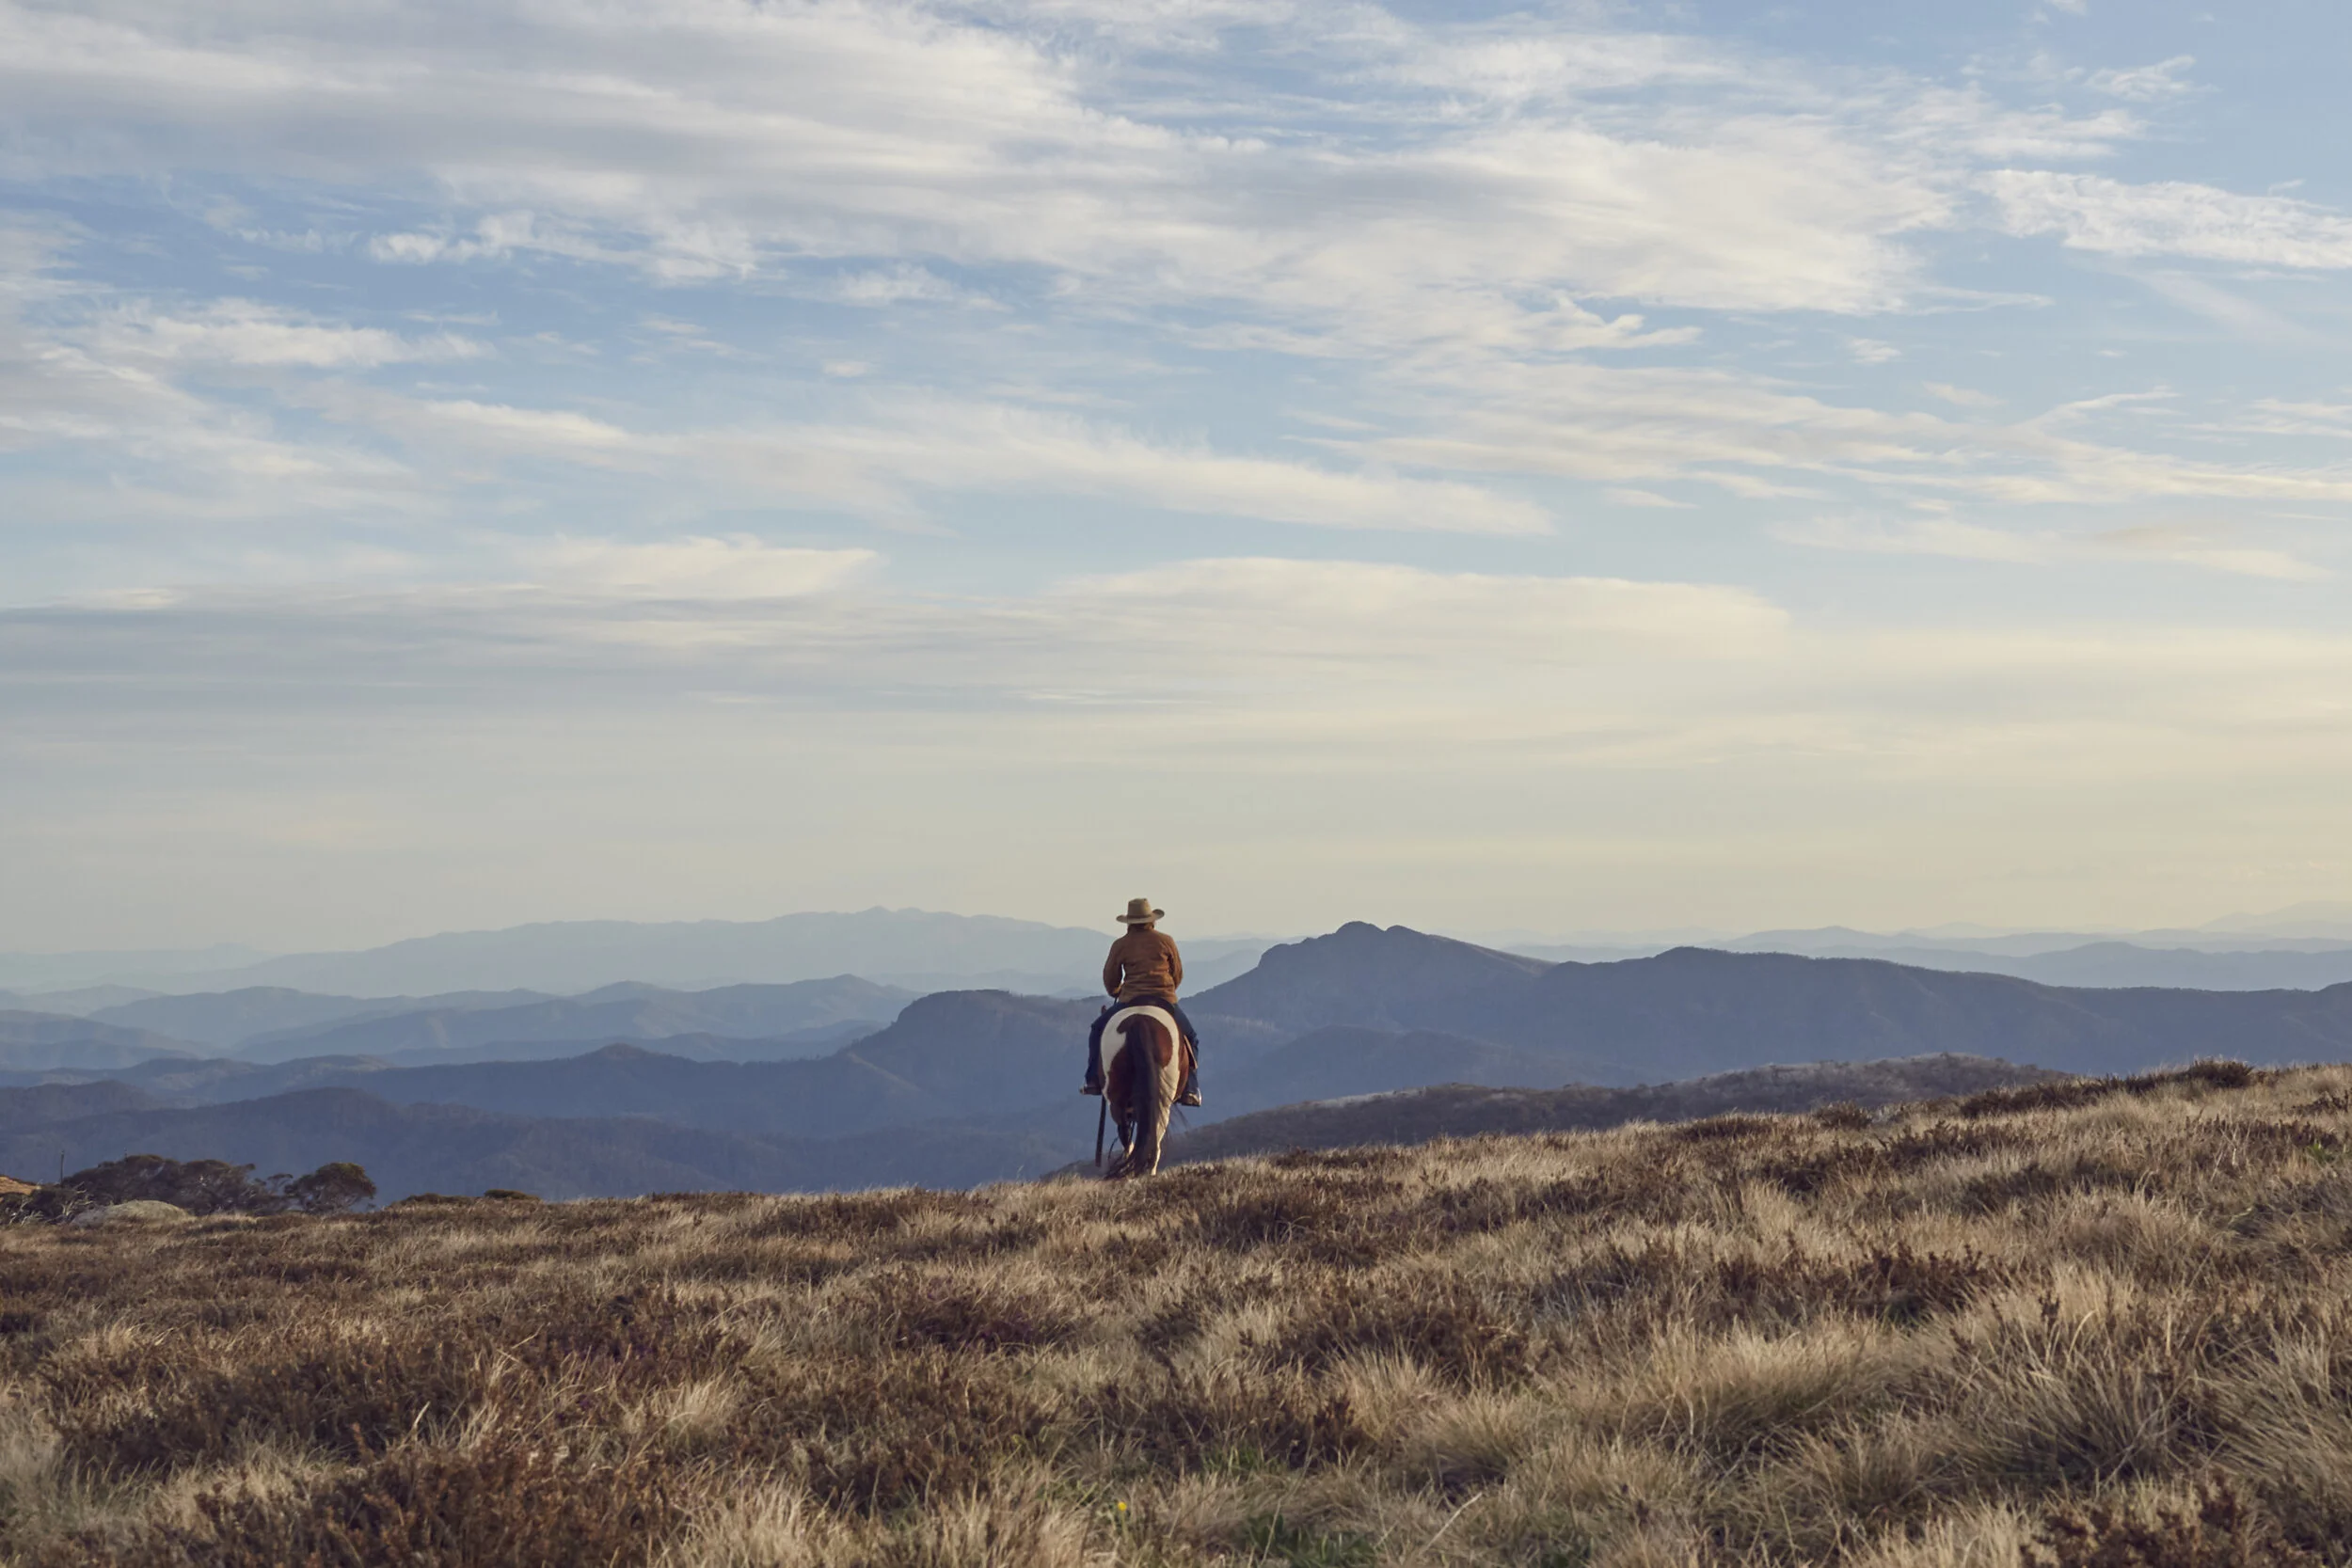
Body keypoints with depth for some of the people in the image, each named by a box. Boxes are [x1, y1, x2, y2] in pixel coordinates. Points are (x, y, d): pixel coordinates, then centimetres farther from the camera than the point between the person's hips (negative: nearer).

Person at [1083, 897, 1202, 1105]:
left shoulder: (1120, 945, 4)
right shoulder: (1166, 942, 5)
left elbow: (1110, 980, 10)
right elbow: (1178, 975, 12)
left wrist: (1118, 994, 33)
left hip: (1130, 1002, 0)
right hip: (1165, 1001, 0)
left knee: (1098, 1029, 22)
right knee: (1191, 1038, 20)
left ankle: (1094, 1080, 11)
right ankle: (1190, 1089, 6)